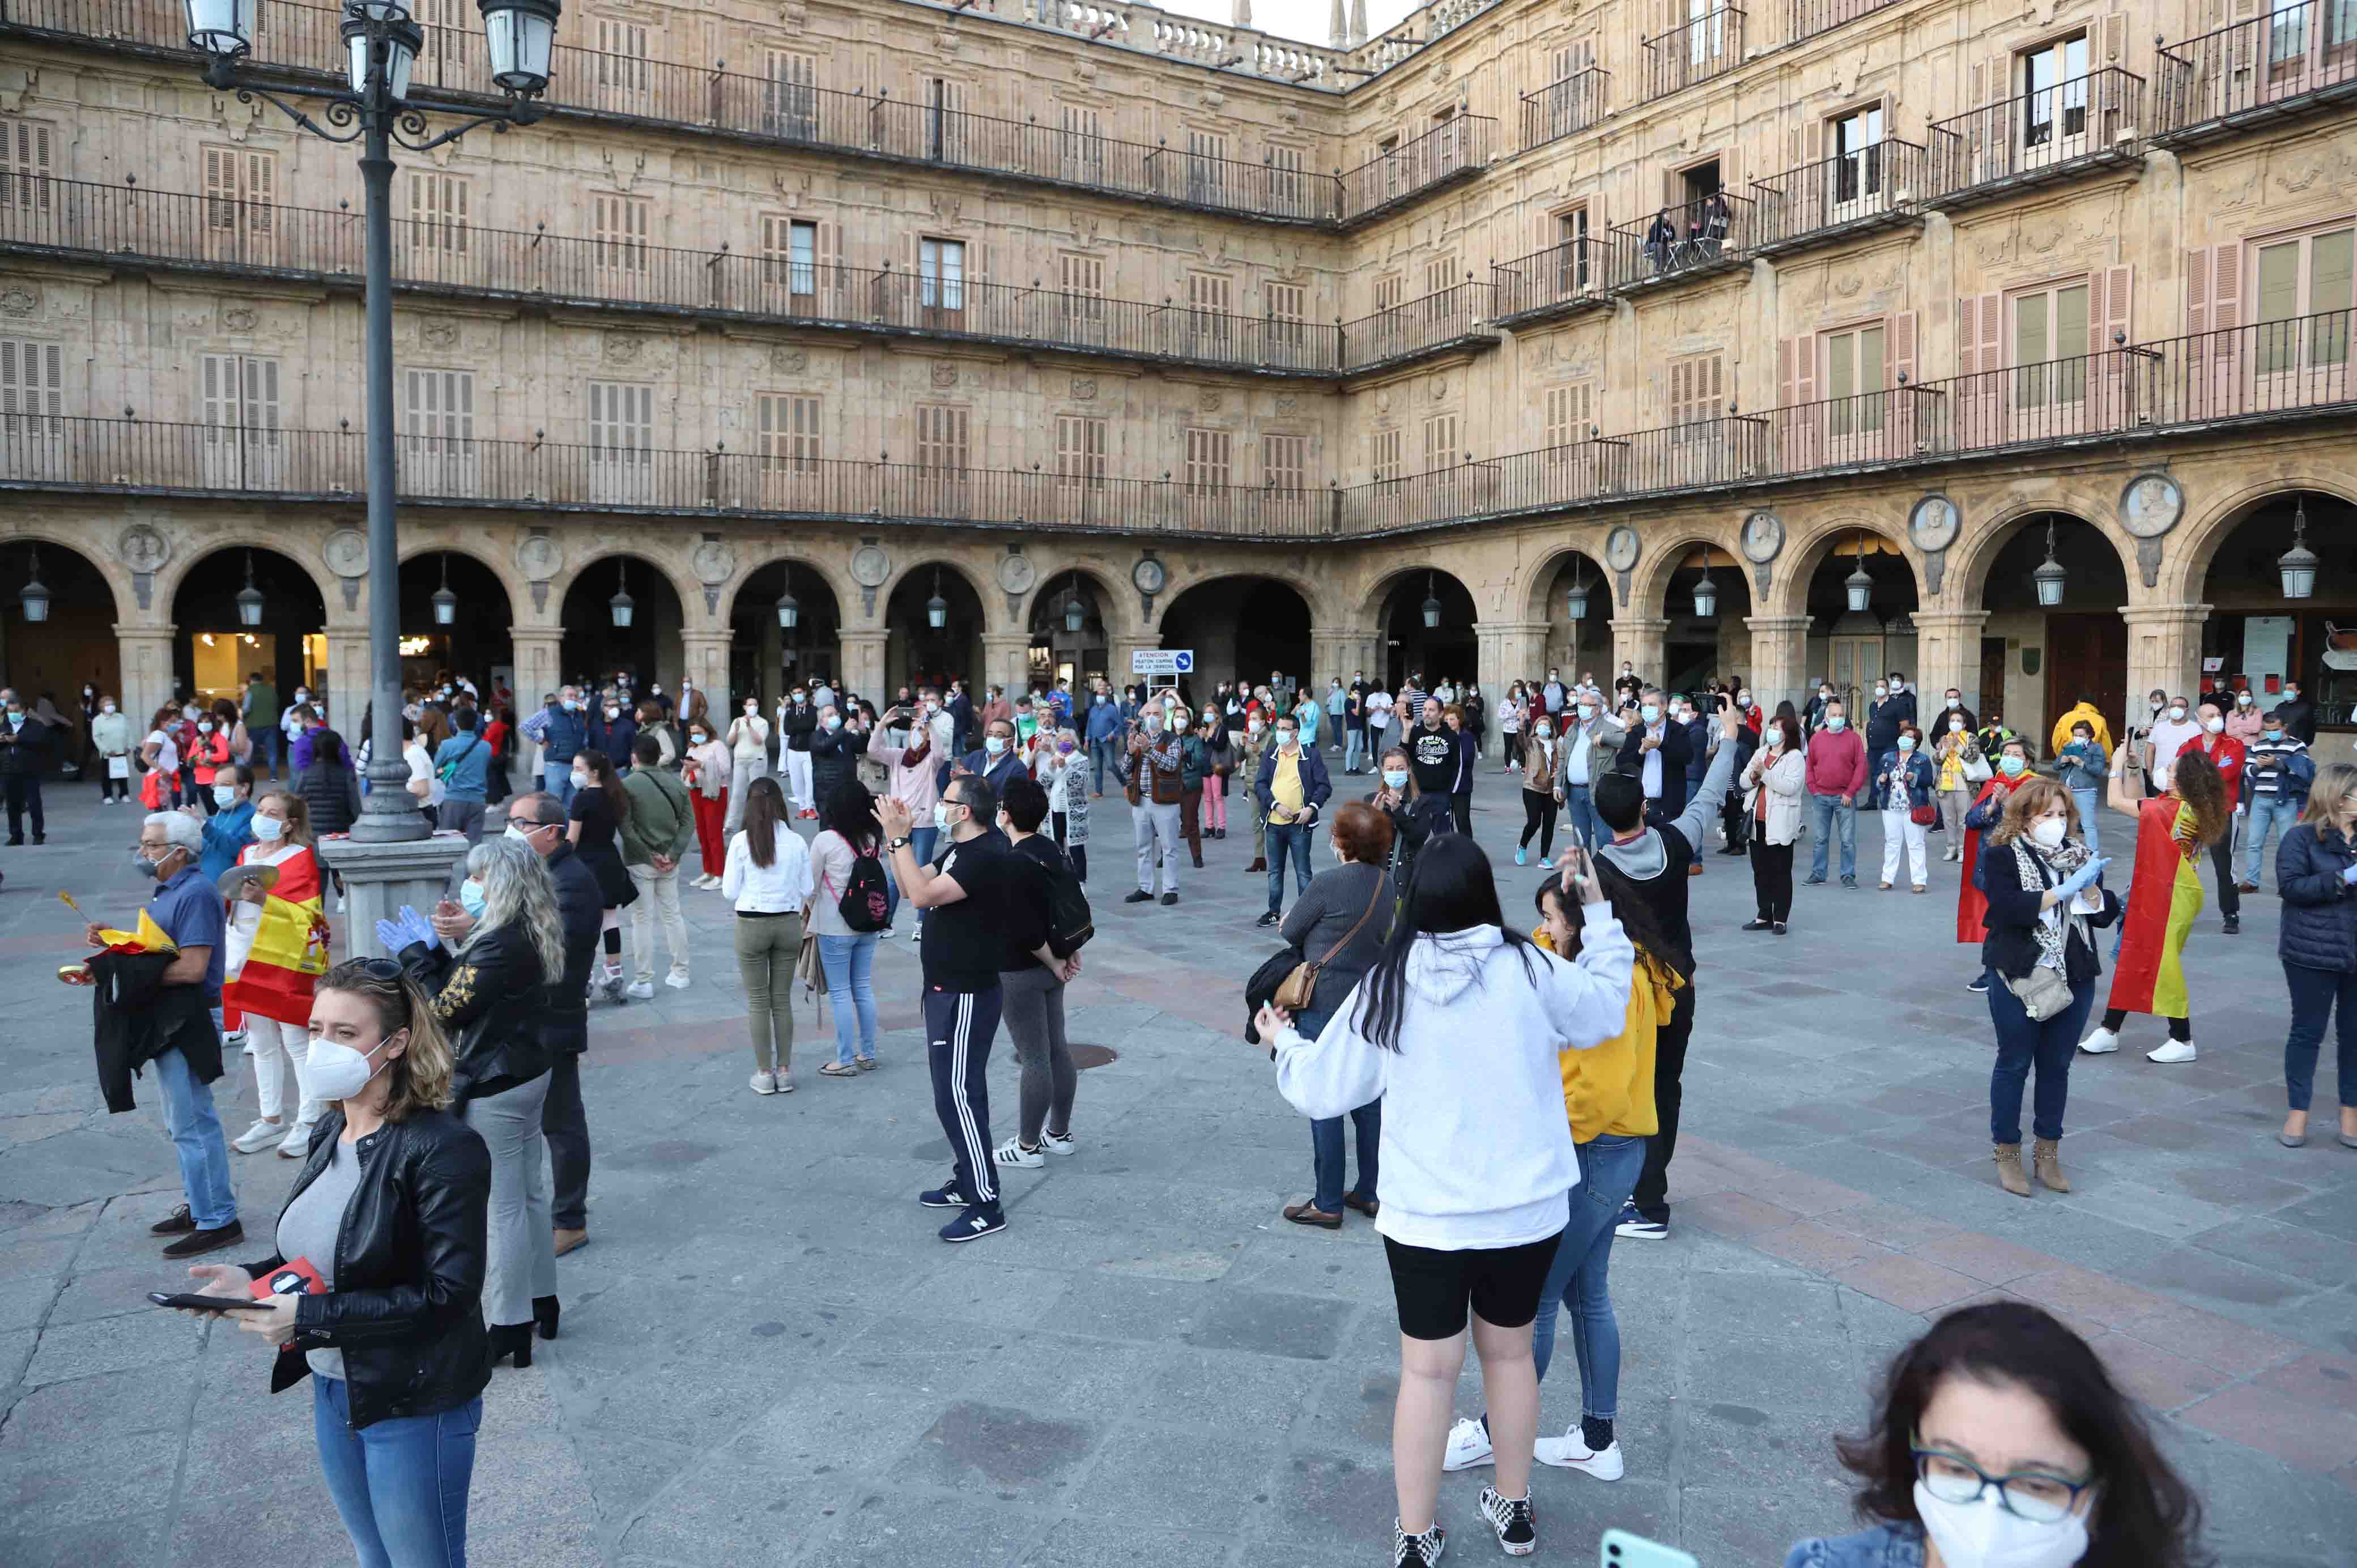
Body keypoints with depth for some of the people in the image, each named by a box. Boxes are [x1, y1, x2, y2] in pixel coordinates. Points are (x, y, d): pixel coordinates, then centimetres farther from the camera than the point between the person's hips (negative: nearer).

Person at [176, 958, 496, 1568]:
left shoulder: (443, 1148, -23)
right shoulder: (332, 1132, 2)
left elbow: (449, 1295, -25)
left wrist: (309, 1317, -25)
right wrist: (252, 1278, -5)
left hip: (415, 1403, -8)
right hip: (333, 1389, 8)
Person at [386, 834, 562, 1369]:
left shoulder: (500, 945, -24)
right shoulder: (527, 935, 7)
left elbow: (446, 1009, -18)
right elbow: (465, 986, 10)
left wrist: (415, 953, -9)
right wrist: (443, 945, 0)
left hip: (493, 1088, -10)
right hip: (528, 1072, 10)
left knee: (501, 1207, 0)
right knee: (529, 1193, 19)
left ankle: (508, 1328, 9)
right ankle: (541, 1302, 31)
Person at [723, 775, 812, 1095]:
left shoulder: (741, 841, -10)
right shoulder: (797, 842, -5)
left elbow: (730, 891, -7)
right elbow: (806, 890, 0)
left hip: (751, 925, -2)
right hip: (788, 924, 2)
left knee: (758, 1001, 9)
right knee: (783, 999, 13)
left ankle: (764, 1073, 13)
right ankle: (785, 1071, 18)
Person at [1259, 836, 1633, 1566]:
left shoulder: (1386, 985, -9)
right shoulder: (1527, 969, -10)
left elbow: (1322, 1092, -1)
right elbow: (1605, 1013, 8)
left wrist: (1283, 1043, 19)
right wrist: (1600, 914, 15)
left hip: (1423, 1215, -1)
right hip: (1525, 1208, 1)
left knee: (1428, 1369, 10)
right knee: (1510, 1352, 20)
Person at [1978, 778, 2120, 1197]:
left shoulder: (2079, 853, 9)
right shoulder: (2003, 855, -7)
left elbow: (2107, 914, 7)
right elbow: (2008, 907, -22)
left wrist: (2090, 887, -12)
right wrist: (2063, 890, -21)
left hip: (2074, 979, 5)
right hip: (2019, 979, -5)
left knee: (2057, 1066, 12)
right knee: (2014, 1064, 5)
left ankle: (2048, 1153, 24)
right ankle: (2007, 1154, 17)